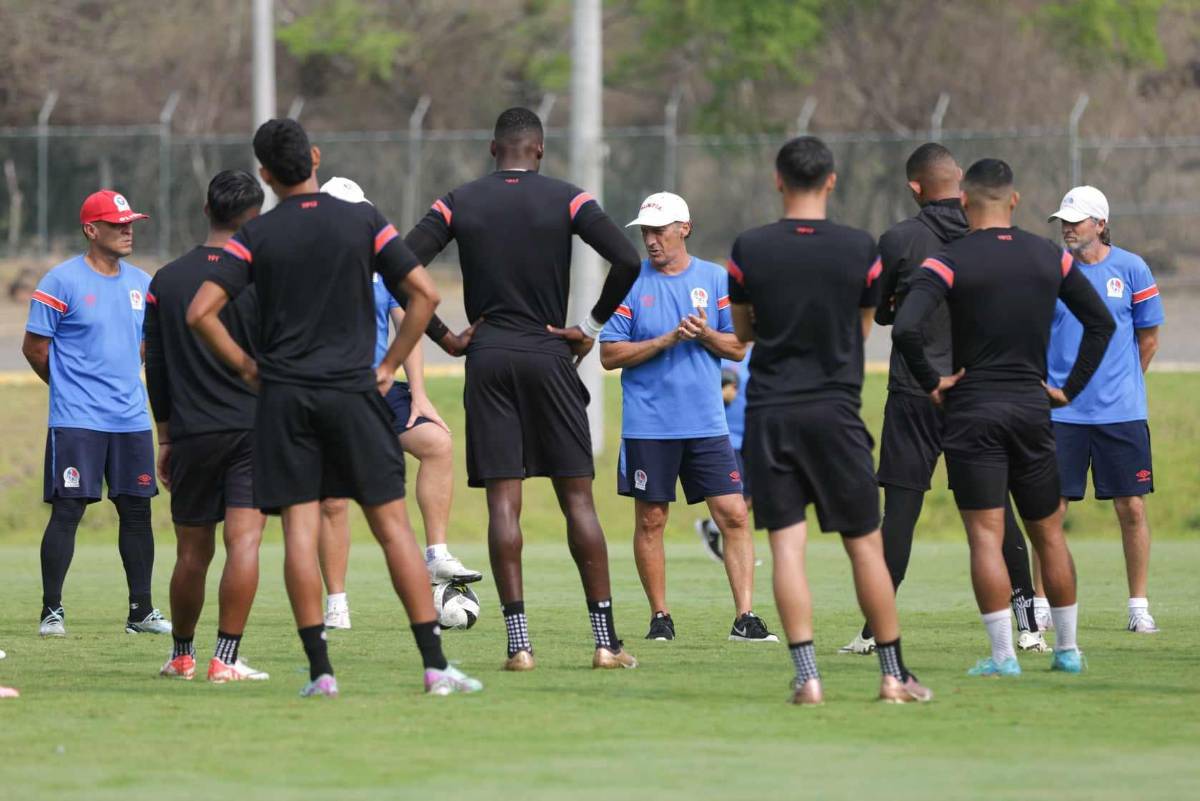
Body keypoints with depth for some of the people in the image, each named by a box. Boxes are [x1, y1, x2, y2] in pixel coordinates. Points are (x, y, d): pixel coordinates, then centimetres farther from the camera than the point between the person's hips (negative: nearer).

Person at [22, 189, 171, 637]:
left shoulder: (140, 283, 10)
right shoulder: (61, 282, -8)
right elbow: (34, 347, -3)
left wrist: (124, 382, 14)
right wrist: (70, 387, 6)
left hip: (131, 419, 6)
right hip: (76, 422, -6)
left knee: (137, 510, 7)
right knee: (67, 510, -7)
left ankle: (141, 611, 14)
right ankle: (51, 611, -1)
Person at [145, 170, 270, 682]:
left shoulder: (166, 281, 7)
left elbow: (156, 368, 10)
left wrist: (165, 438, 17)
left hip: (191, 432, 3)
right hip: (253, 428, -3)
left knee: (192, 552, 13)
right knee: (244, 540, -7)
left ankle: (181, 655, 25)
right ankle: (226, 659, -15)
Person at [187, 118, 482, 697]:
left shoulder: (256, 236, -1)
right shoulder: (363, 221, 2)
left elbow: (200, 312, -7)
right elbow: (424, 293, -1)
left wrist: (245, 367, 5)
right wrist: (389, 365, 7)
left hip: (284, 395, 0)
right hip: (353, 390, 0)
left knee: (300, 530, 1)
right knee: (392, 525, 3)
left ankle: (320, 670, -5)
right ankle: (435, 665, -1)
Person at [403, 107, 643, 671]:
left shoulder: (458, 203, 4)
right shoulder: (567, 200, 0)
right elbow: (627, 261, -11)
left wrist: (445, 337, 3)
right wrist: (592, 328, 1)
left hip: (487, 356, 1)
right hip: (548, 355, -1)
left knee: (502, 501, 0)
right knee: (577, 497, 3)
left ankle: (518, 641, -6)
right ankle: (606, 640, 0)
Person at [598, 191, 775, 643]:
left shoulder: (715, 279, 6)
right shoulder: (631, 284, 2)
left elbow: (739, 348, 6)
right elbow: (610, 355, -2)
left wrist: (706, 334, -14)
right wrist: (666, 340, -12)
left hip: (706, 424, 1)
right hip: (647, 426, -1)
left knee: (734, 515, -6)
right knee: (651, 519, 3)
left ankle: (745, 618, -6)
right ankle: (660, 617, 14)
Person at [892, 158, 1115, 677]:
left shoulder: (949, 261, -9)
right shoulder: (1050, 258, 4)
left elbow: (905, 328, -21)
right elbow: (1101, 322, 10)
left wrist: (931, 382, -7)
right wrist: (1070, 389, 14)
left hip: (972, 413, -4)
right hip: (1033, 410, 4)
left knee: (985, 537, -3)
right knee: (1049, 534, 14)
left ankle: (1003, 655, -9)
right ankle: (1068, 649, 18)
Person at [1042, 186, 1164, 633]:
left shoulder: (1131, 269, 1)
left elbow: (1148, 338, 10)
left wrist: (1122, 385, 11)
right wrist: (1046, 386, 1)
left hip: (1121, 410, 0)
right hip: (1061, 410, 0)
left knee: (1132, 507, 1)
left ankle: (1139, 607, 10)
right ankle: (1040, 606, 6)